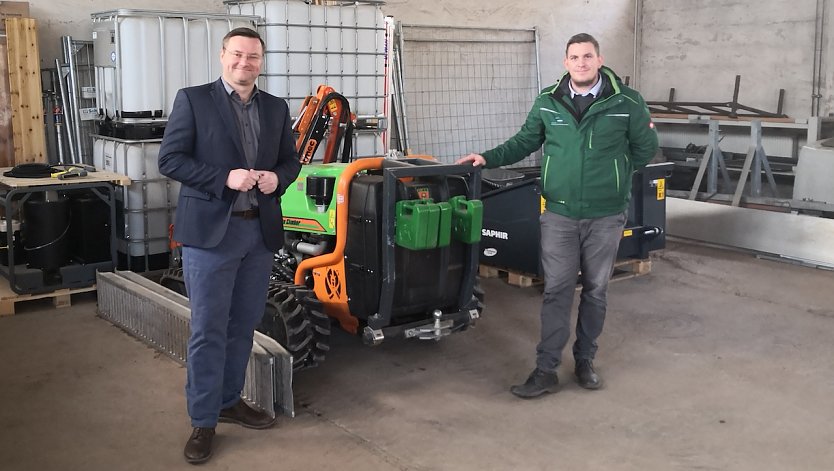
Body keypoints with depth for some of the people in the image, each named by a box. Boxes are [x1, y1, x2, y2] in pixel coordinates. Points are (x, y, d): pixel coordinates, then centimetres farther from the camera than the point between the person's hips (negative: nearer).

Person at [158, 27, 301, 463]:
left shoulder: (276, 108, 11)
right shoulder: (193, 100, -3)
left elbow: (290, 160, 17)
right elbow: (169, 159, -8)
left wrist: (278, 178, -7)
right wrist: (224, 178, -19)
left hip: (260, 231, 5)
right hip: (210, 230, -5)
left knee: (243, 325, 14)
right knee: (208, 330, 0)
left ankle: (229, 401, 30)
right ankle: (203, 421, 11)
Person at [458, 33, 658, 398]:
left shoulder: (627, 102, -5)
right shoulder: (547, 102, 2)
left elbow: (646, 148, 6)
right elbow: (524, 142, 12)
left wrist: (612, 174, 3)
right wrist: (488, 158, 3)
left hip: (605, 215, 0)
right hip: (559, 213, 1)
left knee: (595, 290, 10)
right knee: (556, 290, 1)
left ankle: (584, 361, 26)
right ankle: (546, 370, 7)